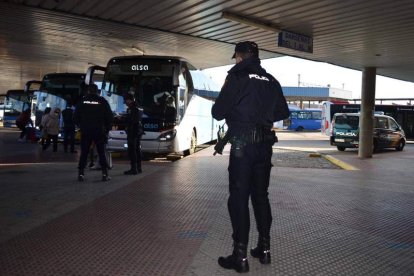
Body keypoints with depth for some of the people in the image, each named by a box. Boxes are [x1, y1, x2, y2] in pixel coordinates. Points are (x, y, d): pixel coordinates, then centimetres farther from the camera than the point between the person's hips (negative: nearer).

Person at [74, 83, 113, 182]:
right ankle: (105, 174, 1)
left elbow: (76, 116, 5)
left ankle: (81, 173, 2)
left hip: (85, 131, 1)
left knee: (84, 153, 7)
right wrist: (107, 129, 10)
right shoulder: (102, 101, -2)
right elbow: (109, 117, -1)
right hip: (99, 131, -1)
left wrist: (80, 126, 18)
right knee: (101, 153, 5)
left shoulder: (83, 101, 2)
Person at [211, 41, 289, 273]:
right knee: (261, 195, 15)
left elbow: (218, 112, -11)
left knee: (239, 198, -1)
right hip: (264, 144, 6)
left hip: (242, 144, -5)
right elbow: (283, 113, 14)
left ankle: (240, 256, 2)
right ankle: (264, 249, 22)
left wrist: (233, 113, 10)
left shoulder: (237, 76, -8)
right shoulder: (271, 80, 8)